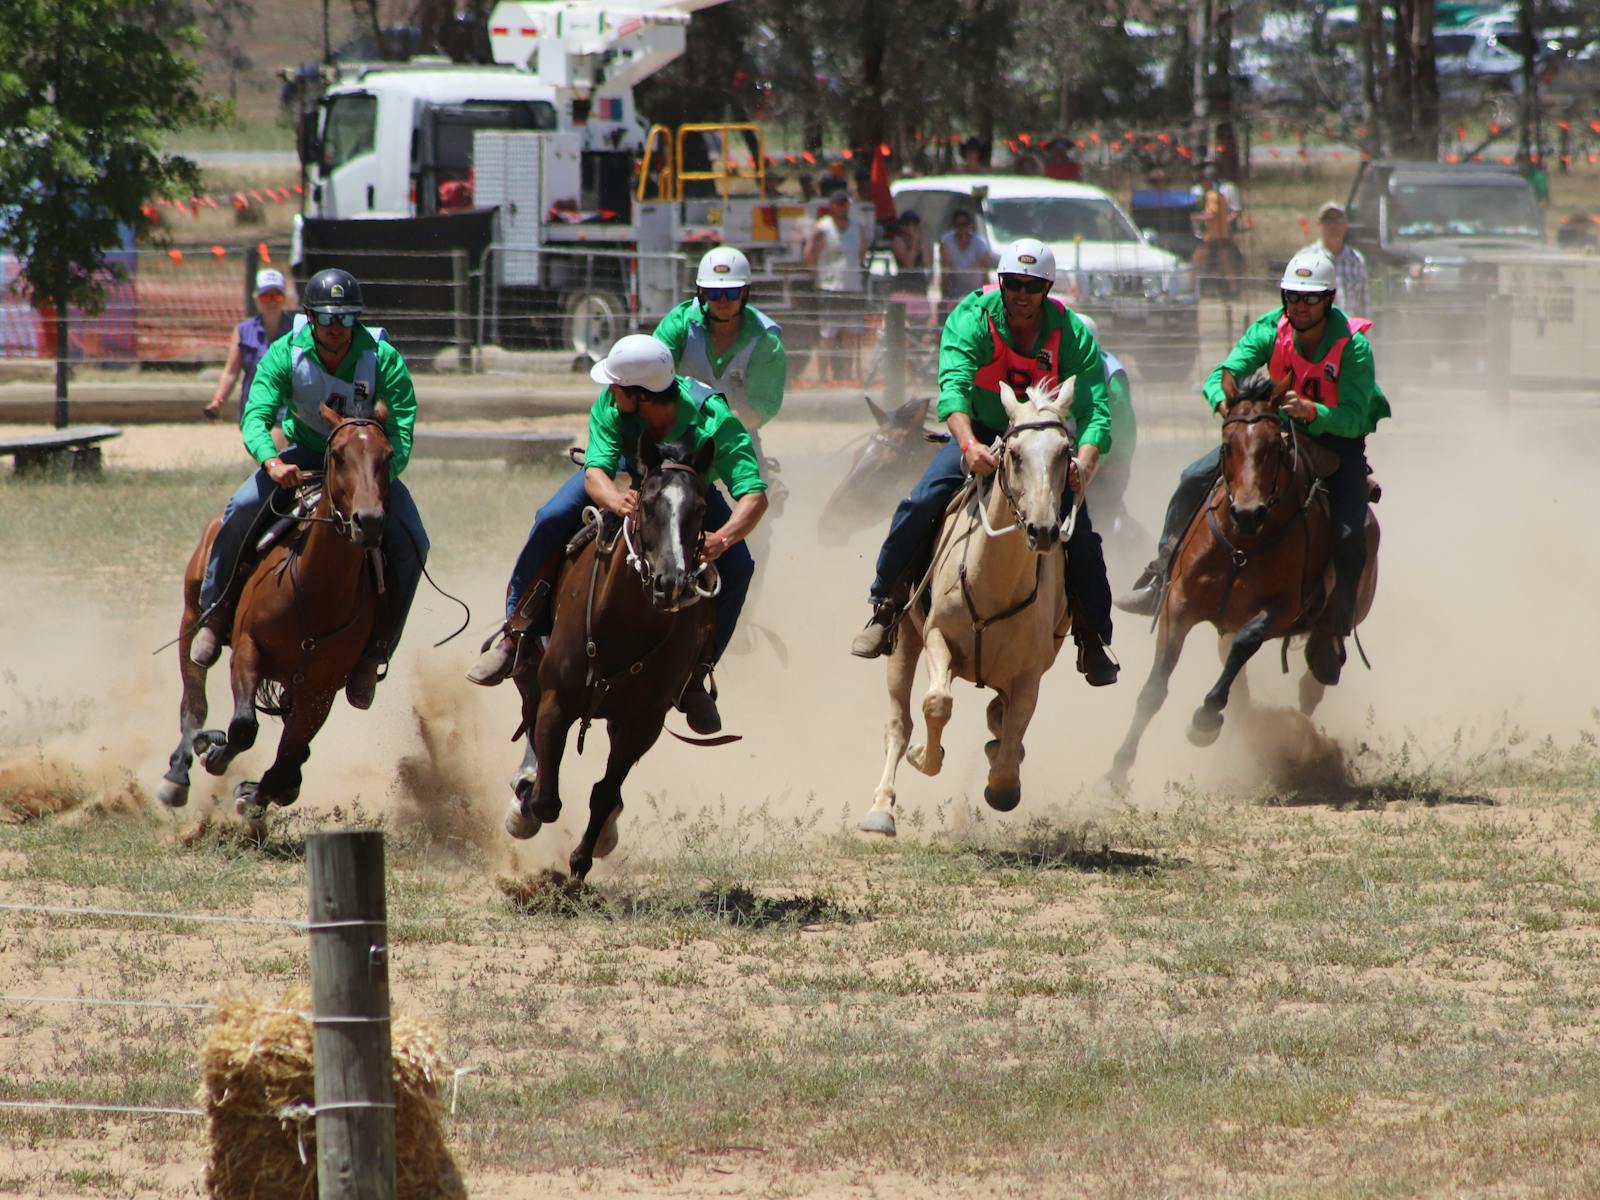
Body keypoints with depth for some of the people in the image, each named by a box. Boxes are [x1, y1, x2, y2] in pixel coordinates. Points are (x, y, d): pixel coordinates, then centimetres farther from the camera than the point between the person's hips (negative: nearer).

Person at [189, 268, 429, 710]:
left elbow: (402, 436, -23)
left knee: (410, 543, -23)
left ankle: (375, 649, -12)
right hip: (304, 455, 0)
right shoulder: (285, 355, -17)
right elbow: (256, 417, -25)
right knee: (241, 511, -25)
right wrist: (272, 463, -46)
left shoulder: (384, 361, -21)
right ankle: (215, 616, -10)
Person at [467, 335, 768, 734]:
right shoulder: (610, 406, -32)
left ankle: (695, 671, -8)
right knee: (552, 518, -25)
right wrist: (619, 501, -61)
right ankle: (516, 633, -12)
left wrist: (722, 539, -63)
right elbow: (596, 473, -36)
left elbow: (754, 495, -43)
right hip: (624, 479, 1)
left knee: (737, 565, -24)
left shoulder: (714, 421, -39)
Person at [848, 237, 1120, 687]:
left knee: (1081, 535, -15)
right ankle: (885, 609, -5)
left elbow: (1094, 412, -22)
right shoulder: (973, 318, -19)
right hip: (979, 434, -1)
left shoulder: (1073, 334, -16)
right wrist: (969, 445, -52)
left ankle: (1095, 641, 3)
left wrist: (1084, 464, -42)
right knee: (920, 506, -22)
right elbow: (953, 386, -33)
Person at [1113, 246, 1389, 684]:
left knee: (1349, 537, -24)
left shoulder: (1352, 347, -26)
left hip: (1338, 435, -4)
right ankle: (1160, 578, 5)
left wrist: (1313, 412, -51)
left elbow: (1354, 419, -31)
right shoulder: (1270, 330, -16)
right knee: (1196, 479, -8)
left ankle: (1334, 632, -5)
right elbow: (1220, 376, -22)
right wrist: (1226, 402, -46)